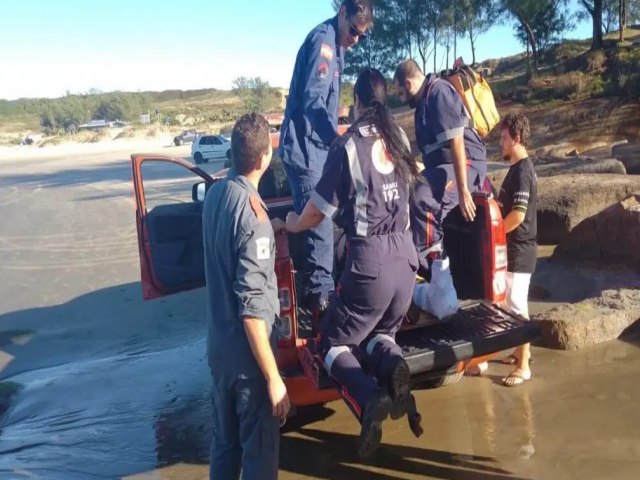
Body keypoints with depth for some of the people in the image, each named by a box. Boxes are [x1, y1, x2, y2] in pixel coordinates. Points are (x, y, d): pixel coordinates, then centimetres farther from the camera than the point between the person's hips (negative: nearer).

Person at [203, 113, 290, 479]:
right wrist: (273, 378, -19)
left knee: (225, 441, 23)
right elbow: (252, 307, -25)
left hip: (218, 346, 8)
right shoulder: (253, 216, -24)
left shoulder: (215, 194, 0)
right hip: (247, 355, -8)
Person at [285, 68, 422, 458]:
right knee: (379, 332, 25)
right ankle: (393, 366, -9)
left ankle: (370, 399, -15)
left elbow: (319, 210, -2)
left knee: (333, 341, 12)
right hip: (406, 258, 6)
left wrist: (293, 224, 19)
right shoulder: (399, 138, 8)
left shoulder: (348, 145, -8)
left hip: (370, 262, -6)